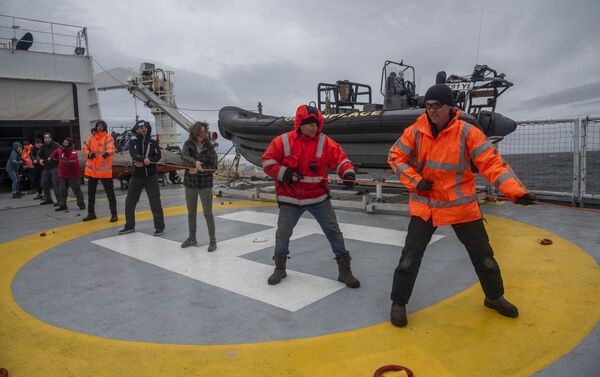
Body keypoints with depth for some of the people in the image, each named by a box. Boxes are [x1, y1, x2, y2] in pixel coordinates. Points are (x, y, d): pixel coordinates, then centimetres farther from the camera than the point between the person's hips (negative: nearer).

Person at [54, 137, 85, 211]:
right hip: (63, 175, 8)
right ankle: (63, 205, 21)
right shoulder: (60, 150, 8)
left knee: (77, 190, -5)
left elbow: (75, 161, -32)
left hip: (73, 175, -8)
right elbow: (56, 151, 33)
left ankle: (81, 205, 3)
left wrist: (69, 162, -48)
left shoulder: (72, 152, -16)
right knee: (63, 190, 12)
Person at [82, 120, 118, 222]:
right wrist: (88, 154, -8)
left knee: (110, 193, -2)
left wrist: (107, 153, -47)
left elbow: (112, 149, -24)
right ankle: (91, 213, 30)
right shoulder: (91, 137, 9)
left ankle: (114, 214, 5)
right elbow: (85, 147, 14)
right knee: (91, 193, 16)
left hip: (104, 170, -6)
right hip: (92, 169, 6)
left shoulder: (108, 138, -8)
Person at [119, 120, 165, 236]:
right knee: (130, 201, 8)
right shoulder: (134, 141, 2)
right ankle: (130, 226, 23)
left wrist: (143, 162, -23)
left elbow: (158, 156, -11)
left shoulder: (153, 142, 4)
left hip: (151, 176, -1)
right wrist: (144, 159, -34)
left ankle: (159, 226, 4)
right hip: (137, 176, 2)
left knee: (155, 202, -5)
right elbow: (134, 154, -16)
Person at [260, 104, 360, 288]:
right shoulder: (283, 141, -8)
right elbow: (267, 161, -6)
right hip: (290, 198, 0)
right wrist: (284, 173, -19)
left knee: (333, 231, 0)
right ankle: (280, 268, 31)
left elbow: (340, 158, -8)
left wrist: (348, 172, -28)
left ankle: (345, 270, 14)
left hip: (318, 196, 0)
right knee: (283, 232, 8)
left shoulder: (325, 142, -6)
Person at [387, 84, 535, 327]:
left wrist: (516, 191, -27)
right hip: (424, 204, 0)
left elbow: (492, 163, -16)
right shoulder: (416, 131, -7)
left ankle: (494, 297, 40)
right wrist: (415, 181, -13)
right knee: (411, 254, -4)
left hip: (461, 205, 0)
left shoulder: (467, 132, -13)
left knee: (482, 254, 14)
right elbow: (395, 156, 0)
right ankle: (398, 302, 15)